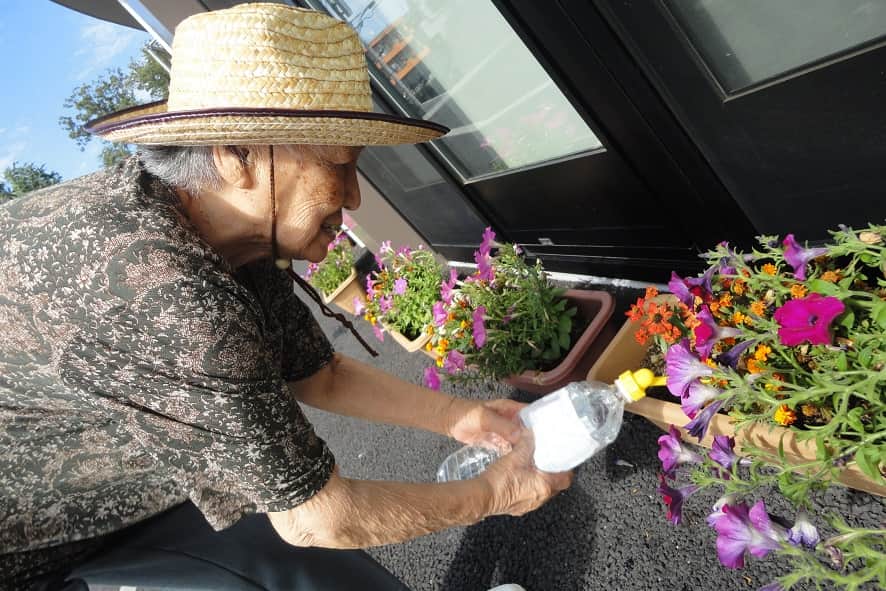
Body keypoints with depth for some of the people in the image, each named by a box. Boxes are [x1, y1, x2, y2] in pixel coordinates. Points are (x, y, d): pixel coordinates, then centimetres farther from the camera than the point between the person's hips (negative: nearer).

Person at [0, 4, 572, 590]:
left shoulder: (243, 237, -12)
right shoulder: (165, 290, -38)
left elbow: (320, 375, -1)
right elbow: (320, 518, -28)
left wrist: (459, 416, -6)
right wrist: (494, 493, -15)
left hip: (117, 486, 6)